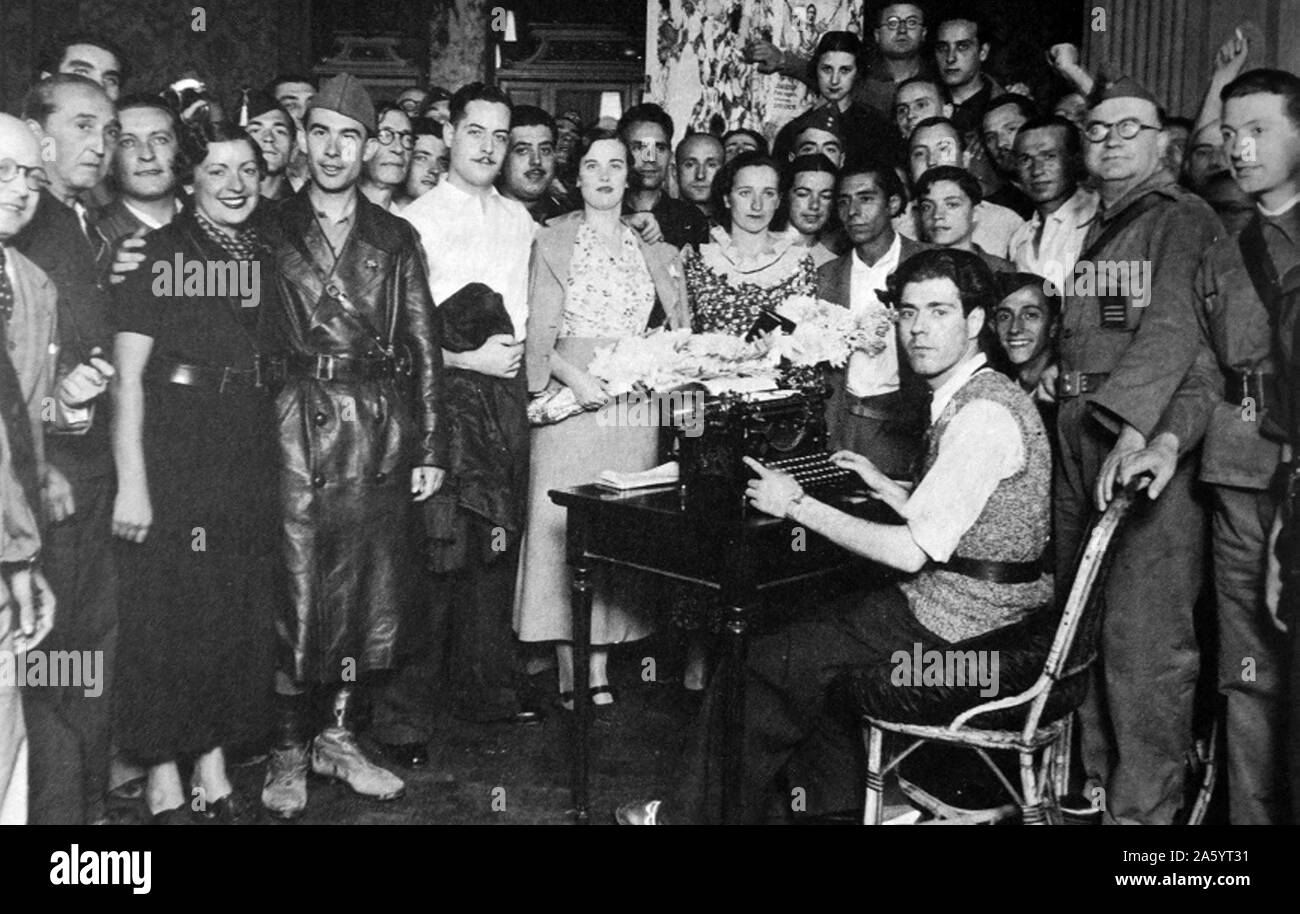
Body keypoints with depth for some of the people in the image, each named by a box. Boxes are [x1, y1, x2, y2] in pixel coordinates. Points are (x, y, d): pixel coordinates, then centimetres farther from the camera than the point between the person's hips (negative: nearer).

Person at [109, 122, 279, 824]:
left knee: (238, 615, 10)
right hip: (172, 451, -6)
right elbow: (128, 375, -10)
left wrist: (271, 462, 7)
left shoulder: (263, 259, 12)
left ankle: (214, 779, 22)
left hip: (249, 460, 6)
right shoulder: (158, 252, -5)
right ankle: (165, 789, 10)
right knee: (166, 613, -1)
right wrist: (131, 482, -16)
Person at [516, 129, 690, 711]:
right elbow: (540, 336, -2)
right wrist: (576, 378, -19)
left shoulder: (653, 251, 14)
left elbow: (676, 332, 15)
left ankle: (601, 668, 10)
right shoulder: (552, 243, 4)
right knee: (565, 525, -4)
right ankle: (568, 669, 2)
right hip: (572, 399, -3)